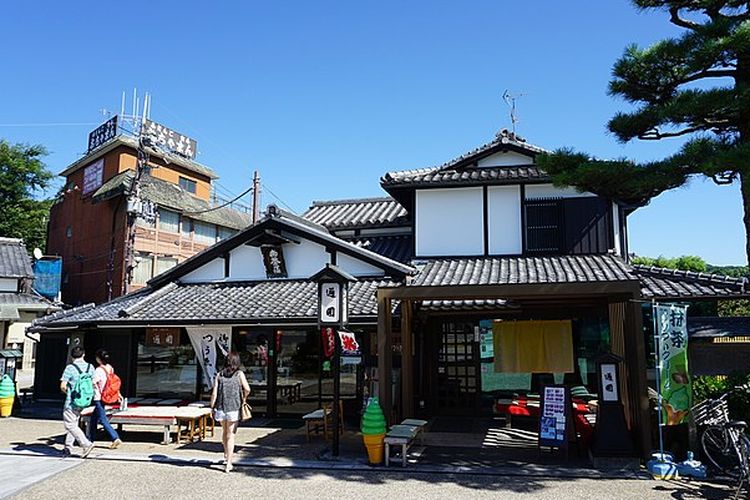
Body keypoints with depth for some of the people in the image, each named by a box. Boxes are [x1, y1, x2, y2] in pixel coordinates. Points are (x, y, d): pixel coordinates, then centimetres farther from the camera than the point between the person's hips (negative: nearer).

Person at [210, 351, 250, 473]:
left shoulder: (219, 375, 3)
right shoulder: (239, 374, -3)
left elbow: (214, 393, -1)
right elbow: (247, 389, -13)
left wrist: (212, 408, 6)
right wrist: (243, 399, 6)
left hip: (220, 408, 3)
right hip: (234, 408, -3)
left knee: (224, 431, 25)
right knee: (230, 435, 4)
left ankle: (226, 455, 40)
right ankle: (228, 463, 2)